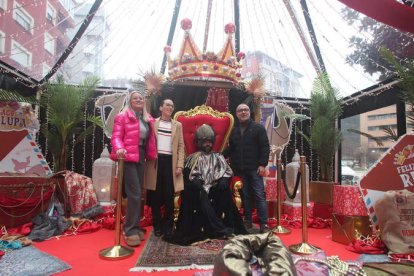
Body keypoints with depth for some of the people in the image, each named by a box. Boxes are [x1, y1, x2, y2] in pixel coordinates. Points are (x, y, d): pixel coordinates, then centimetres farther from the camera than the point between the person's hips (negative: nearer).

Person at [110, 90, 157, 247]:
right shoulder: (123, 116, -1)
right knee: (134, 193, -10)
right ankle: (130, 230, 2)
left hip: (141, 157, 7)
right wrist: (119, 148, -28)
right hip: (128, 157, -6)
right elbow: (116, 136, -9)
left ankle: (133, 227, 23)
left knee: (137, 194, 11)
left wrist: (152, 154, 10)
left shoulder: (148, 119, 16)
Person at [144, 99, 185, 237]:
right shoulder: (153, 123, 8)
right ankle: (157, 225, 17)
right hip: (155, 160, 0)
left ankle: (168, 226, 16)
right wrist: (148, 159, -5)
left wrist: (179, 165, -3)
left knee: (169, 195, 3)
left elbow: (180, 146, 6)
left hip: (170, 161, 1)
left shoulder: (177, 125, 10)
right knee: (155, 195, 5)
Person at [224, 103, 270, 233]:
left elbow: (265, 147, -5)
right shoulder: (234, 130, 14)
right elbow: (230, 149, 15)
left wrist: (262, 164, -13)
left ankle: (263, 224, 6)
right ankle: (247, 221, 21)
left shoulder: (258, 128, 2)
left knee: (259, 196, -1)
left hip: (255, 168, -4)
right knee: (245, 196, 11)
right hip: (240, 169, 4)